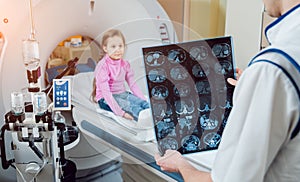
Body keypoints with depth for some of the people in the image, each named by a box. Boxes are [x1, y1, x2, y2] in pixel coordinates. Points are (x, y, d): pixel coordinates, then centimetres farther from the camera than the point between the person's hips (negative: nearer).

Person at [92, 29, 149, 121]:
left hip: (123, 94, 7)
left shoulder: (125, 64, 7)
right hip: (106, 99, -6)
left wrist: (145, 101, -4)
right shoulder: (102, 66, -15)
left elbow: (133, 84, 10)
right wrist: (120, 112, -29)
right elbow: (105, 91, -21)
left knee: (144, 103, -19)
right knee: (133, 107, -31)